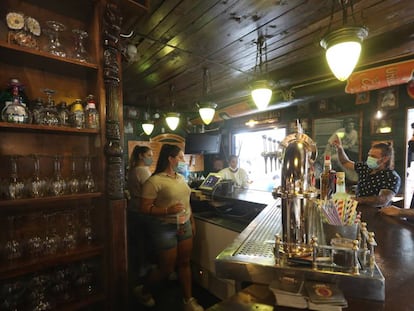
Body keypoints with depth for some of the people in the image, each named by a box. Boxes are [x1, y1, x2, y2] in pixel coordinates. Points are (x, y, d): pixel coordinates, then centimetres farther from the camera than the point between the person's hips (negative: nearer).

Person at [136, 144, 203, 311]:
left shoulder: (181, 178, 6)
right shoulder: (154, 181, -18)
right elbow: (144, 208, -17)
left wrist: (192, 221, 15)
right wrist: (167, 210, -27)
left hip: (184, 225, 6)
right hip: (164, 228, -6)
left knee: (184, 263, 14)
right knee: (166, 268, 9)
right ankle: (143, 291, 37)